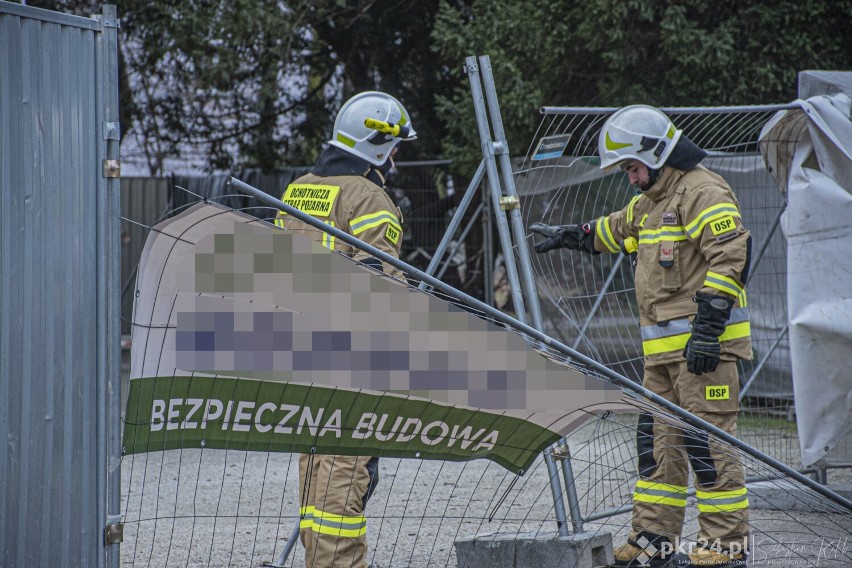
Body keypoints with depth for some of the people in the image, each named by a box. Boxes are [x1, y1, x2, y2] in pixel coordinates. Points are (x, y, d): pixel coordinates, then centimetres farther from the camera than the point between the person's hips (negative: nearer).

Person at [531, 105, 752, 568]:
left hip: (703, 343, -10)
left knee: (707, 439, -10)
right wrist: (569, 236, 50)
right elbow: (617, 230, 41)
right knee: (658, 439, 10)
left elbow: (728, 257, -20)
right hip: (664, 347, 10)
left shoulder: (703, 193, -11)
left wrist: (708, 326, -23)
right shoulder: (653, 200, 21)